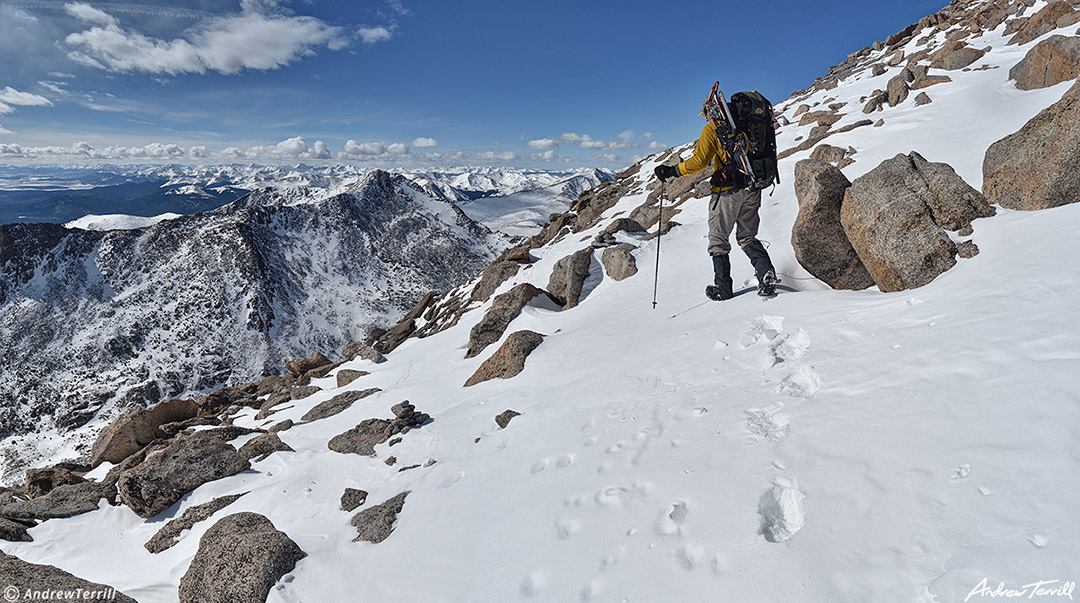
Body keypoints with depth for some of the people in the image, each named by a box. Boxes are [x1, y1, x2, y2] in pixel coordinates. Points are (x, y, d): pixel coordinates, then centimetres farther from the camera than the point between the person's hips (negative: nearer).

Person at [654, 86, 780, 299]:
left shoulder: (711, 129, -5)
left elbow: (700, 161, -16)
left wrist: (671, 171, -8)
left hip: (727, 192, -6)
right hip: (751, 190, 6)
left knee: (718, 240, 7)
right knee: (747, 237, 18)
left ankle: (723, 288, 8)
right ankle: (766, 273, -2)